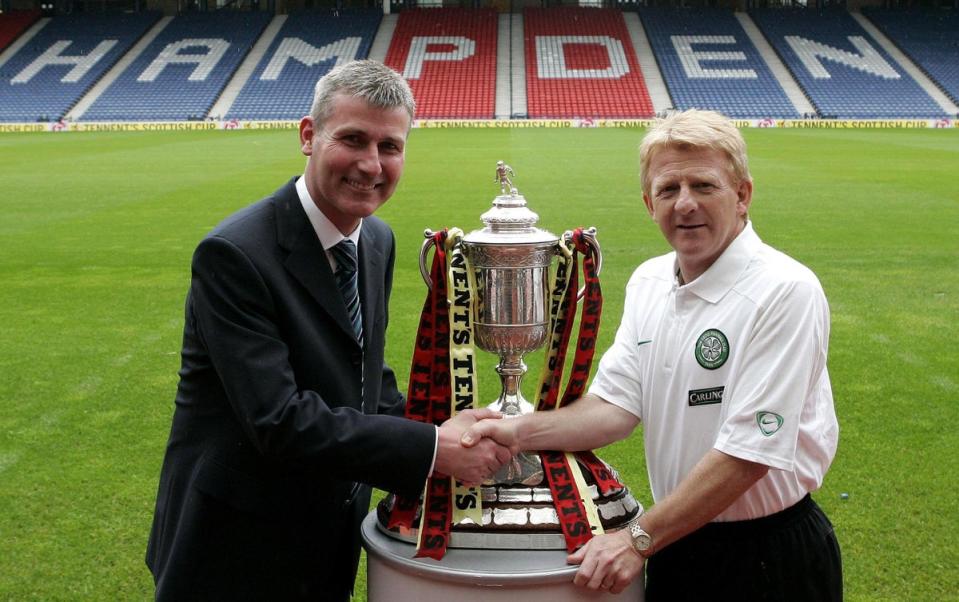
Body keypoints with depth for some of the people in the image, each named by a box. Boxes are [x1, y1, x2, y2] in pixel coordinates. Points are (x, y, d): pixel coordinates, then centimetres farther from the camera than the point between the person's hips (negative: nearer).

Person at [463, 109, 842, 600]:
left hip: (769, 559, -6)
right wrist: (521, 432, -16)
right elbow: (616, 404, 0)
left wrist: (638, 540, -20)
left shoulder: (784, 292, -20)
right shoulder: (648, 283, 3)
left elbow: (748, 452, -22)